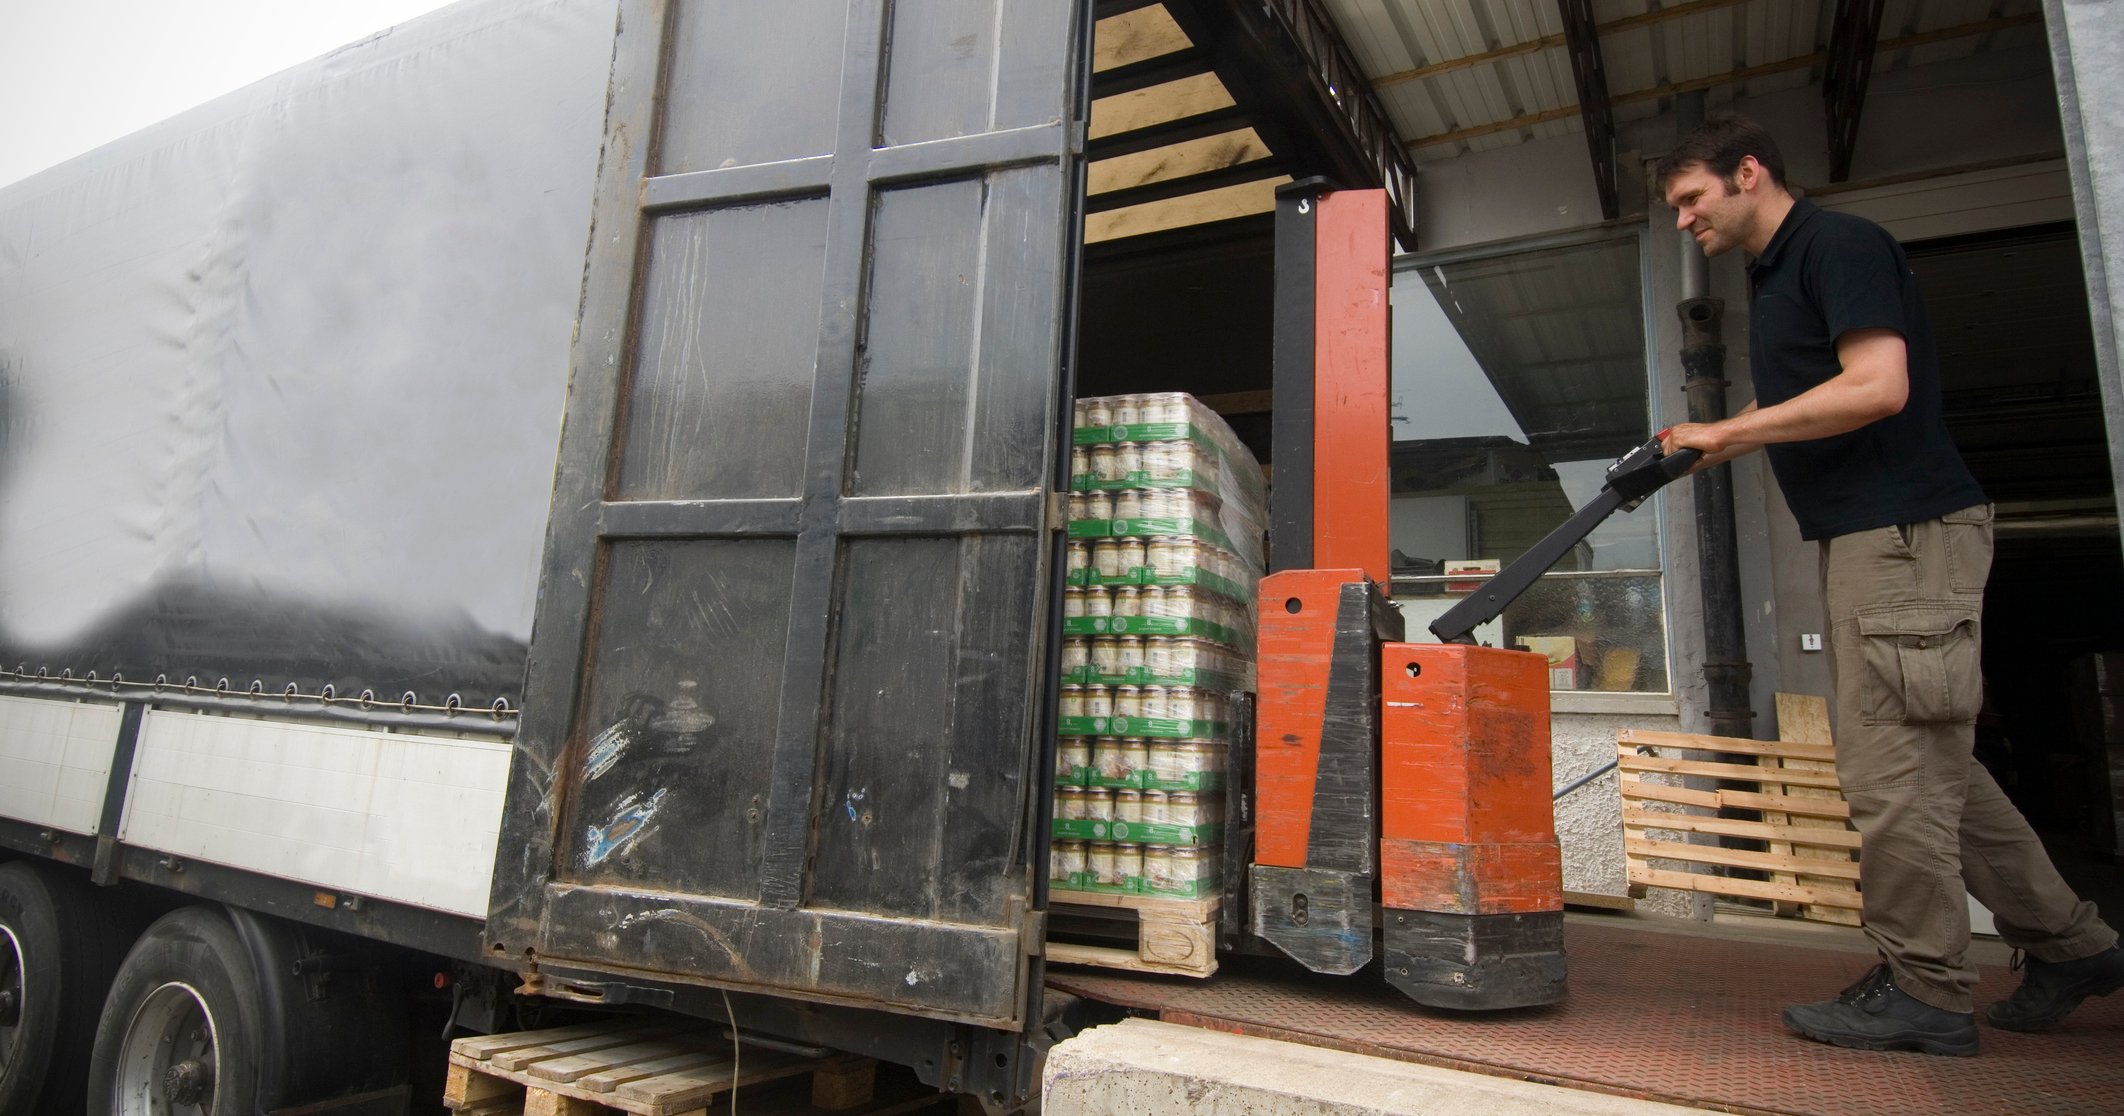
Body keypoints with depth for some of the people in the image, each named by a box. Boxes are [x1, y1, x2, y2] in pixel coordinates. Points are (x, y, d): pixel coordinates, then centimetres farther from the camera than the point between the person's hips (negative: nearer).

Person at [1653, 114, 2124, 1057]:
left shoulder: (1840, 244, -9)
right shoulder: (1772, 276, 19)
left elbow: (1877, 386, -21)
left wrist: (1726, 431, -15)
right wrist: (1712, 446, 9)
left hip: (1907, 530, -10)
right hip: (1862, 536, 10)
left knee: (1891, 765, -6)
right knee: (1928, 760, 14)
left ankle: (1923, 989, 5)